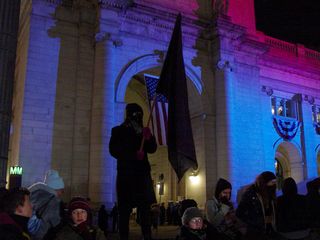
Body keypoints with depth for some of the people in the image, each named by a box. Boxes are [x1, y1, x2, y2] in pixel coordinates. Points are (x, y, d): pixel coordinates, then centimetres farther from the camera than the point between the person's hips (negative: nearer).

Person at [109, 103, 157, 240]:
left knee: (145, 206, -3)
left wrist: (148, 139, -12)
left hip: (142, 173, 3)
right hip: (126, 173, -3)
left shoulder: (143, 131, 16)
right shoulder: (118, 131, 6)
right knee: (125, 207, -4)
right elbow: (114, 150, -5)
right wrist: (134, 155, -15)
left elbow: (152, 149, 9)